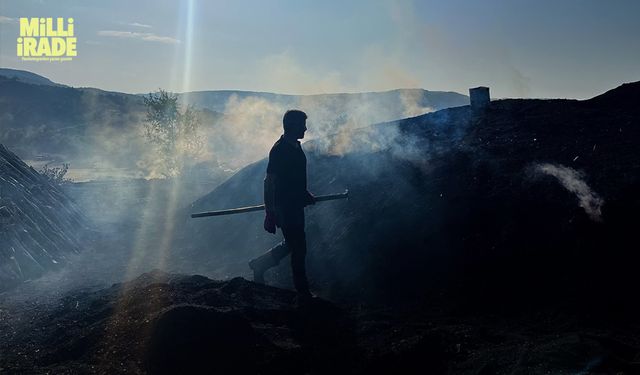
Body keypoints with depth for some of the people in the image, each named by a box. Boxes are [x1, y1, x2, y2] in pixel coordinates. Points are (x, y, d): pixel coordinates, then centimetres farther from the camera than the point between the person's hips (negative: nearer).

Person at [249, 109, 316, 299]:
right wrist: (270, 213, -22)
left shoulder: (295, 147, 9)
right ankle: (303, 291, 14)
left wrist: (306, 195, 27)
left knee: (292, 244, 20)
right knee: (298, 248, 0)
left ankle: (259, 264, 33)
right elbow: (269, 182, -21)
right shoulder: (280, 150, -20)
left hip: (296, 204, 9)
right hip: (285, 207, -9)